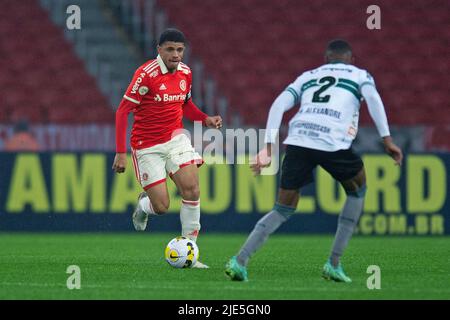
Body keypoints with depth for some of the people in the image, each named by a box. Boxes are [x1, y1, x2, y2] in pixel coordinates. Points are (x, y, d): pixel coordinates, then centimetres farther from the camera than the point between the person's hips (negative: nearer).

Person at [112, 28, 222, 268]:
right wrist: (121, 152, -19)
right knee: (161, 207, -7)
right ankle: (144, 204, 33)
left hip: (175, 138, 5)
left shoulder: (185, 73, 2)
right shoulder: (146, 74, -17)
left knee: (191, 188, -15)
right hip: (147, 147, -5)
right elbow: (122, 111, -15)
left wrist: (205, 119, 0)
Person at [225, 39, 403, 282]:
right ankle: (334, 264, 17)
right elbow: (372, 97, 2)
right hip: (333, 143, -3)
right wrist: (387, 139, -4)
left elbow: (279, 104, 16)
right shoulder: (359, 75, 23)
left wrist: (269, 146, 12)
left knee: (283, 210, 13)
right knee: (357, 190, 25)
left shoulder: (307, 76, 31)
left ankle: (239, 261, -7)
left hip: (297, 141, 3)